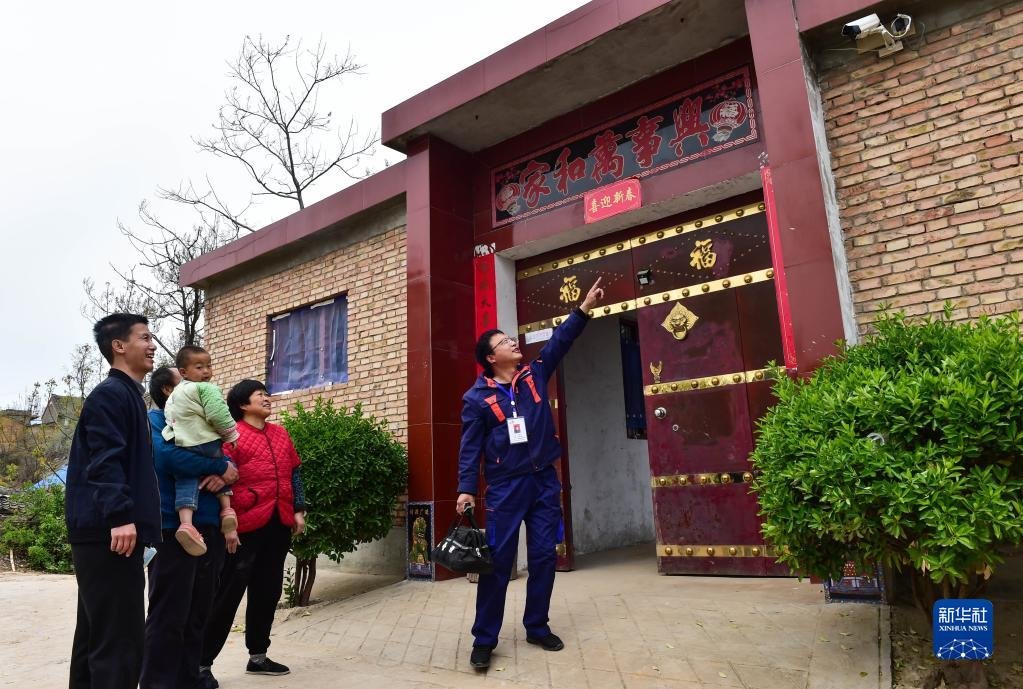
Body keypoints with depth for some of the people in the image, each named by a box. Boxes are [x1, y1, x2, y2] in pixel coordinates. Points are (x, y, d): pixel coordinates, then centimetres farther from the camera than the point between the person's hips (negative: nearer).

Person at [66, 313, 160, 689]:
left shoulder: (128, 394, 19)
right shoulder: (110, 394, -11)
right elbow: (105, 460, -22)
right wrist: (120, 515, -28)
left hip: (104, 530, 10)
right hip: (108, 531, -10)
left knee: (97, 632, 18)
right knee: (120, 638, -7)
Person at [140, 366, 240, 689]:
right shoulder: (155, 420, -3)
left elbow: (227, 461, 12)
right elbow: (168, 455, -22)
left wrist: (224, 475, -12)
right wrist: (221, 467, -13)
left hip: (209, 526, 7)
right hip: (174, 528, -7)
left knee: (198, 612, 13)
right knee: (168, 615, -1)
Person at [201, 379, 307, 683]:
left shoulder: (280, 433, 14)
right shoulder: (233, 435, -6)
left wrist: (298, 510, 11)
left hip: (279, 523, 7)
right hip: (247, 525, -7)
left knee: (267, 591, 14)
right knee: (228, 593, 0)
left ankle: (258, 656, 28)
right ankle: (202, 662, 13)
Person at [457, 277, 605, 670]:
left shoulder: (534, 374, 7)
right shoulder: (477, 398, -4)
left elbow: (560, 341, 7)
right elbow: (470, 447, -6)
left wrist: (584, 308, 1)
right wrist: (466, 489, -12)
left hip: (544, 481, 4)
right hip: (505, 487, -4)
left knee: (544, 557, 10)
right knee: (498, 562, -1)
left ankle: (537, 627, 26)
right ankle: (484, 639, 11)